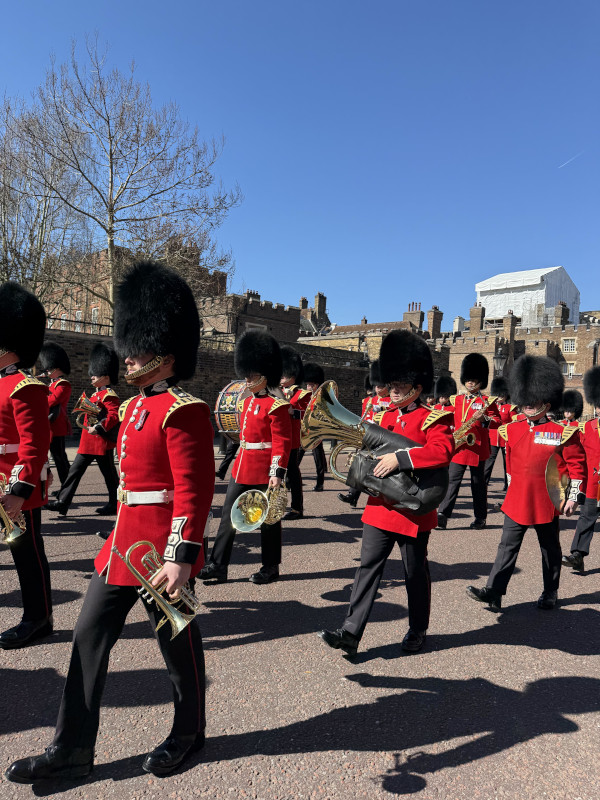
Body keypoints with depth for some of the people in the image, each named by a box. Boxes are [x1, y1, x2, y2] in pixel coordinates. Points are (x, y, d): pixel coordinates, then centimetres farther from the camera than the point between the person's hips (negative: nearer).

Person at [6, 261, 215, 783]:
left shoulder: (183, 411, -18)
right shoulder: (135, 406, 11)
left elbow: (195, 491, -22)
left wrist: (180, 558, -25)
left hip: (161, 553, -9)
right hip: (123, 543, 9)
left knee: (177, 642, 11)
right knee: (90, 637, 13)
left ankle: (188, 733, 35)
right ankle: (72, 751, 28)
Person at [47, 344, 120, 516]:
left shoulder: (109, 395, -13)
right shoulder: (96, 394, 16)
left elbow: (114, 415, -24)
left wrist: (99, 427, -29)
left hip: (102, 441, -10)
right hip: (87, 443, 10)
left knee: (109, 474, -1)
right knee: (75, 470, 10)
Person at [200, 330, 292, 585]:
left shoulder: (276, 406, -13)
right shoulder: (245, 402, 12)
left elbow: (282, 442, -17)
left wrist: (278, 473, -22)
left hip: (264, 472, -8)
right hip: (241, 469, 8)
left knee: (267, 518, 7)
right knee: (228, 516, 8)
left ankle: (270, 568, 22)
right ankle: (217, 567, 16)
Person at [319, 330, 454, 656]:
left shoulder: (432, 419, -9)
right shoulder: (383, 416, 10)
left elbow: (442, 451, -27)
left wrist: (400, 458, -33)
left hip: (414, 511, -4)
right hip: (379, 508, 5)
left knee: (415, 572, 12)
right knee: (368, 566, 2)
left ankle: (417, 630, 32)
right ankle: (351, 633, 6)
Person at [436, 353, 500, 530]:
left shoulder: (487, 402, 2)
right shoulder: (456, 400, 12)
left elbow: (497, 422, -2)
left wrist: (484, 419, -19)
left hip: (477, 447, -2)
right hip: (458, 448, 3)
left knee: (478, 482, 7)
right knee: (452, 480, -3)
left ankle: (481, 517, 18)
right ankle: (443, 514, -4)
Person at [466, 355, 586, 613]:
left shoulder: (563, 433, -9)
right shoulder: (512, 431, 2)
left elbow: (576, 466, -3)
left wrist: (573, 497, -4)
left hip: (547, 502, -3)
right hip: (516, 502, 3)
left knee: (550, 549, 14)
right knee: (507, 546, 0)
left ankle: (550, 593, 31)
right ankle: (493, 592, -1)